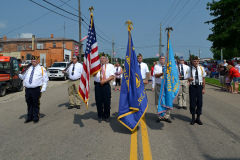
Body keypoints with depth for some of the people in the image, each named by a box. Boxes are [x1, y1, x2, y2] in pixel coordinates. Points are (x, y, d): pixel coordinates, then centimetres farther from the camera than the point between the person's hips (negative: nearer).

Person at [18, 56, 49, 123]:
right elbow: (23, 77, 19)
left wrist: (44, 88, -7)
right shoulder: (28, 69, 16)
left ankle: (36, 118, 15)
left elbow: (45, 80, 3)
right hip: (27, 89, 5)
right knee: (29, 104, 12)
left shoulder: (42, 69, 4)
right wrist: (20, 75, -4)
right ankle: (29, 117, 25)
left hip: (36, 89, -4)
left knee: (36, 104, 2)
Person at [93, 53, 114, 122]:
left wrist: (105, 81, -12)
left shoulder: (109, 66, 10)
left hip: (106, 85, 0)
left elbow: (112, 76, 0)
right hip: (98, 85, 0)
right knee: (99, 101, 4)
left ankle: (107, 116, 19)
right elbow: (94, 75, -6)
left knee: (107, 101, 3)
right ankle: (100, 116, 20)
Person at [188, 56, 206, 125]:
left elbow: (203, 79, 6)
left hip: (199, 86, 1)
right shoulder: (190, 69, -2)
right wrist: (190, 79, -21)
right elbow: (189, 79, 4)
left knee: (199, 102, 6)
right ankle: (193, 118, 21)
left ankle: (198, 118, 21)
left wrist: (203, 88, 4)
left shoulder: (201, 68, 2)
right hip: (192, 86, -1)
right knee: (192, 102, 5)